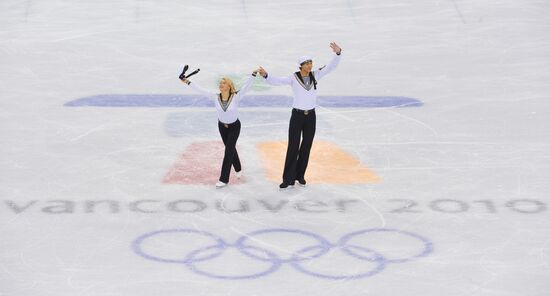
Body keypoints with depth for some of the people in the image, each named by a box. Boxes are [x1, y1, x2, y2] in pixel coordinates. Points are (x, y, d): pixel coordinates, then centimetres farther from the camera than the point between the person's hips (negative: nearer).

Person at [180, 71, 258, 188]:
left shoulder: (236, 97, -26)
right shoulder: (216, 97, -18)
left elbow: (246, 86, -34)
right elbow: (201, 90, -17)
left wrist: (254, 74, -47)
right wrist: (188, 82, -20)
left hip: (234, 127, -4)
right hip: (222, 126, 4)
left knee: (228, 151, -5)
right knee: (231, 149, 20)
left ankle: (224, 179, 2)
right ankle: (238, 169, 45)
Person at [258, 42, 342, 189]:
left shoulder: (315, 75, -1)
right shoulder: (294, 78, -11)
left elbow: (331, 66, -3)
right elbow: (277, 81, -21)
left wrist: (338, 53, -19)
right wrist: (266, 75, -40)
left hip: (311, 116, 4)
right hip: (297, 116, -4)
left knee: (306, 146, 11)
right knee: (293, 147, -4)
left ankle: (300, 175, 24)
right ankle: (288, 179, -1)